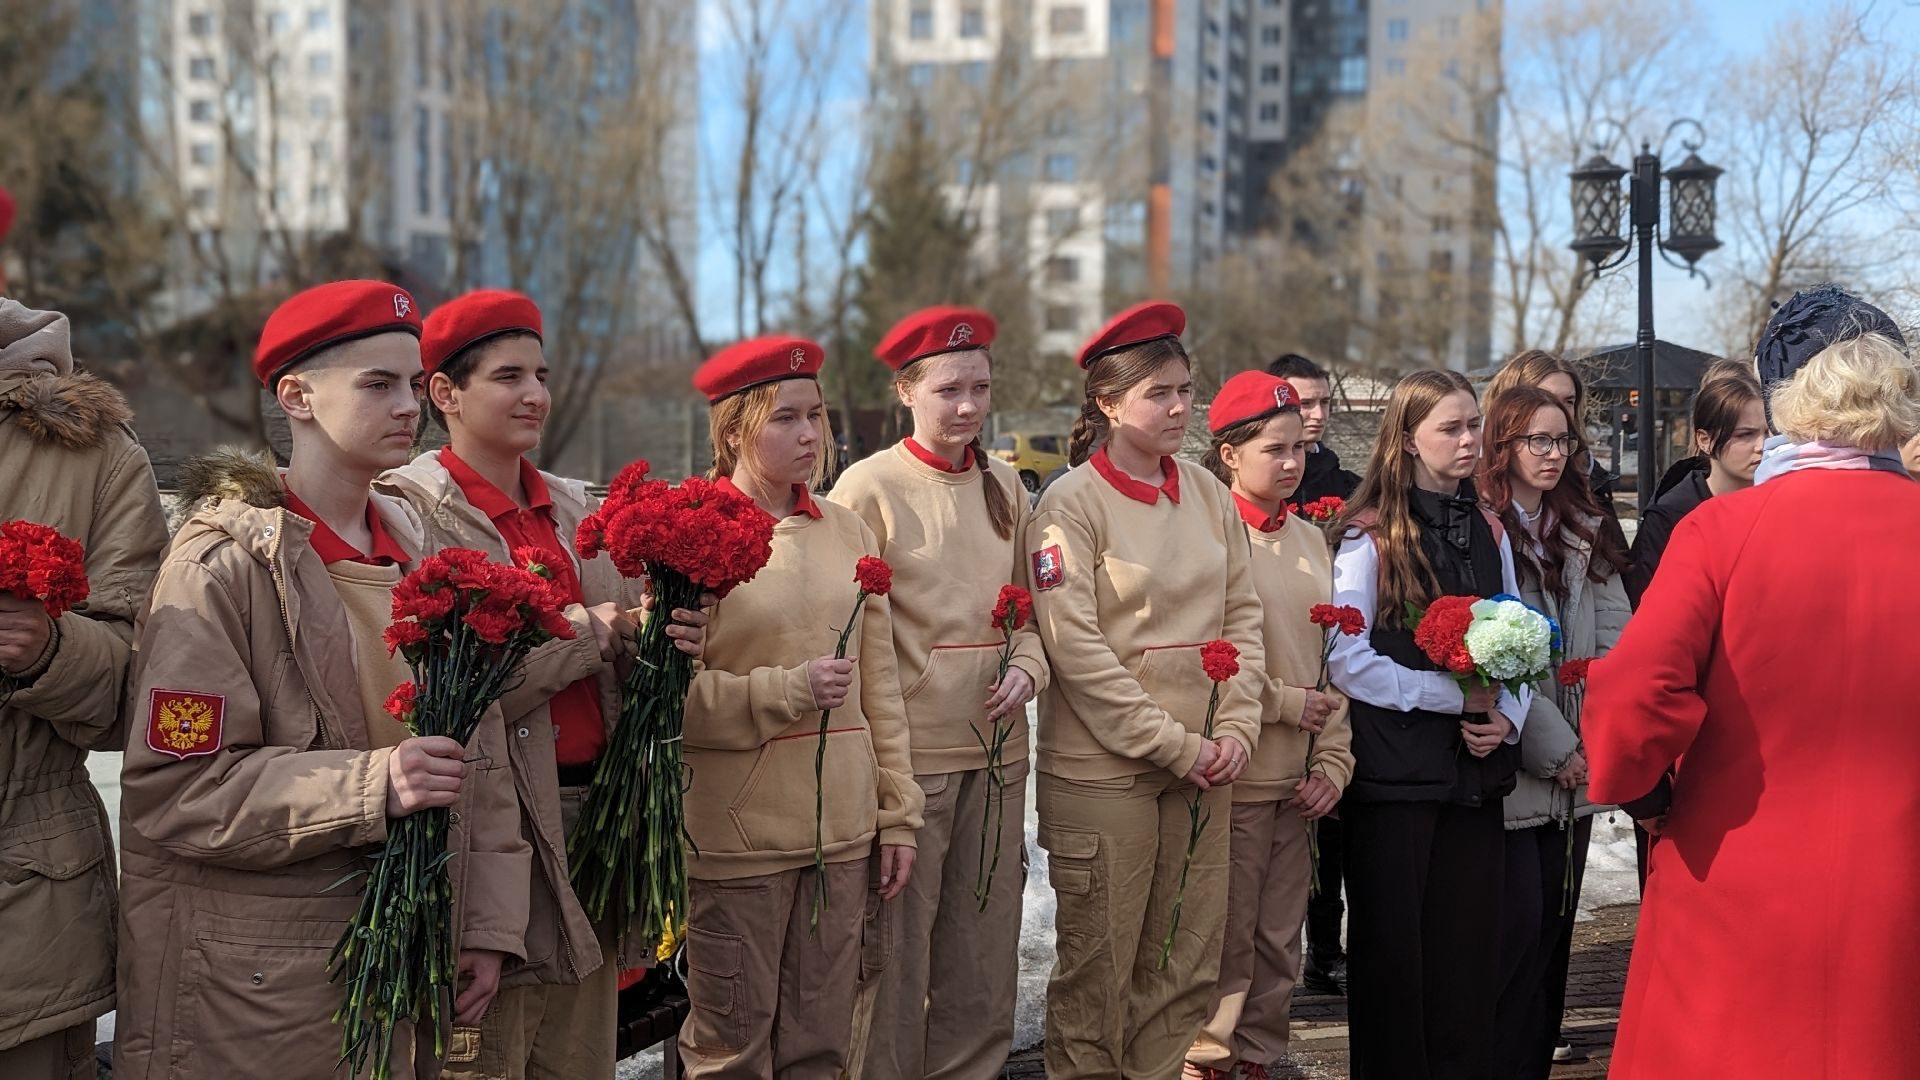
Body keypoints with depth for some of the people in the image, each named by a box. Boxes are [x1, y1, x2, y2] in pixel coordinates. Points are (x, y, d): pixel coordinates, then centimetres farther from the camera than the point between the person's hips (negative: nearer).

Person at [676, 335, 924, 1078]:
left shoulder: (848, 532, 9)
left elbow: (880, 688, 12)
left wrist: (898, 813, 10)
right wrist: (787, 692, -19)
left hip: (842, 826, 5)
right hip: (737, 833, -4)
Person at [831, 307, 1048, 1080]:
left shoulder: (1004, 485, 9)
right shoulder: (870, 487, -6)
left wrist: (1026, 670, -4)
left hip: (996, 755, 5)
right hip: (907, 755, -5)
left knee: (983, 958, 12)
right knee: (893, 960, 4)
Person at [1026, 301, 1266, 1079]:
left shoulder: (1207, 493, 8)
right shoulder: (1072, 504, -8)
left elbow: (1242, 616, 10)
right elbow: (1077, 649, -13)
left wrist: (1236, 728, -2)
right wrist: (1175, 745, -13)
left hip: (1203, 765, 5)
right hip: (1103, 770, -5)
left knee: (1188, 968, 10)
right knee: (1098, 972, 4)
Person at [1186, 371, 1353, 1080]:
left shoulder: (1310, 541, 13)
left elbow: (1330, 660, 14)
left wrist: (1333, 763, 6)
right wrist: (1286, 703, -9)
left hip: (1297, 782, 7)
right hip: (1232, 778, -6)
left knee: (1279, 942, 13)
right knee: (1227, 942, 0)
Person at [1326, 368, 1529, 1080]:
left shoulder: (1488, 532, 11)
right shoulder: (1371, 535, -7)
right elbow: (1347, 660, -13)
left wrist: (1505, 716, -3)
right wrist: (1455, 696, -13)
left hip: (1476, 767, 5)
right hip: (1395, 772, -5)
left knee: (1469, 941, 8)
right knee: (1391, 946, 3)